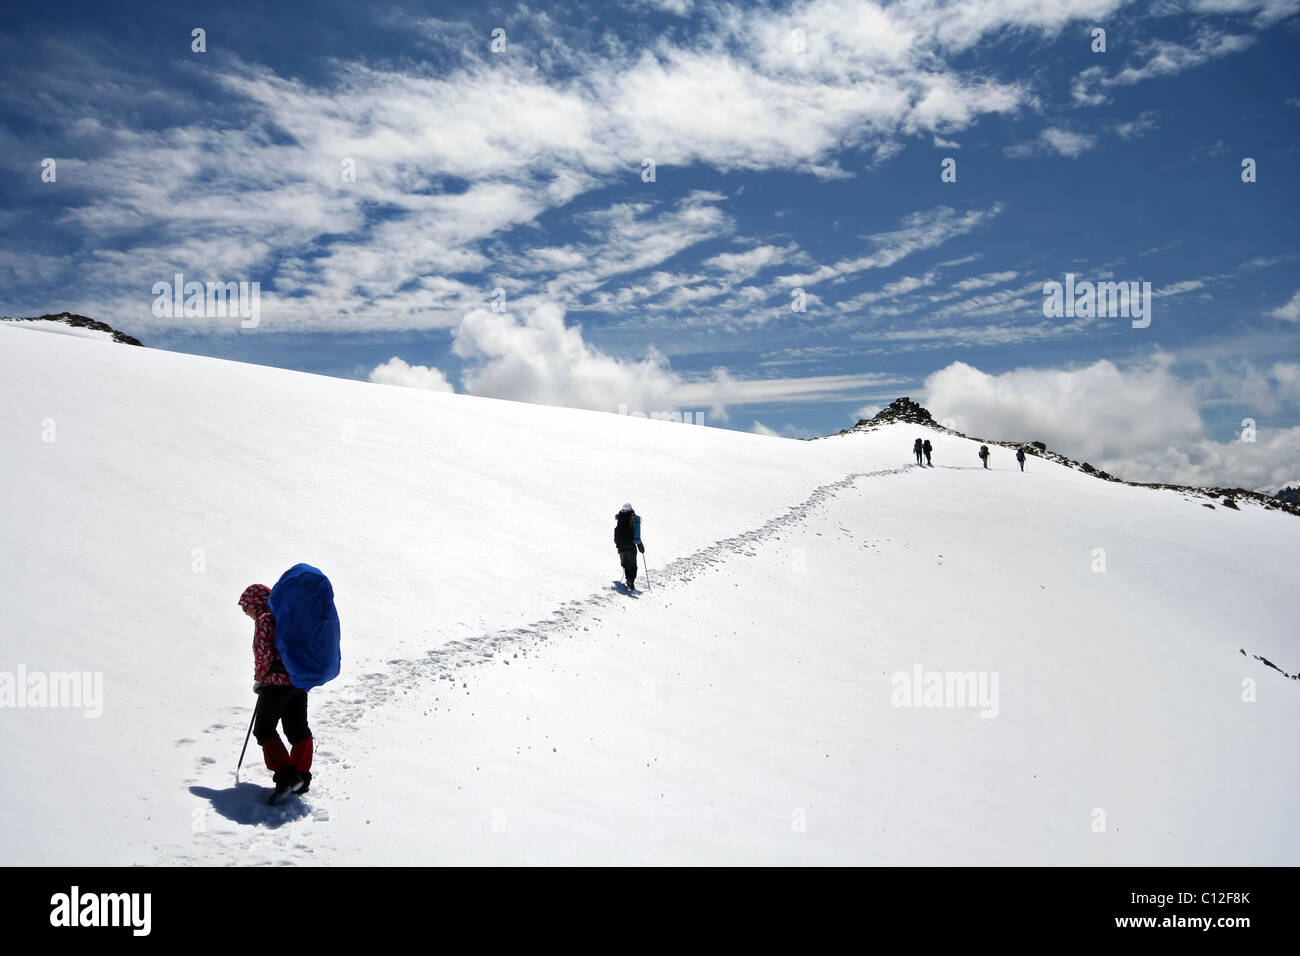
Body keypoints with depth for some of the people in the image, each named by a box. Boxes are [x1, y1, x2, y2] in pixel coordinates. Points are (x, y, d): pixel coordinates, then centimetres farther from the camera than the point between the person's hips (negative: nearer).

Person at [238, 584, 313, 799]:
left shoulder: (264, 620, -8)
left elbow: (263, 653, -16)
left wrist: (259, 678, -2)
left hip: (276, 682, -8)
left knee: (264, 729, 3)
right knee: (298, 729, 13)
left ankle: (286, 774, -5)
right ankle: (301, 776, 15)